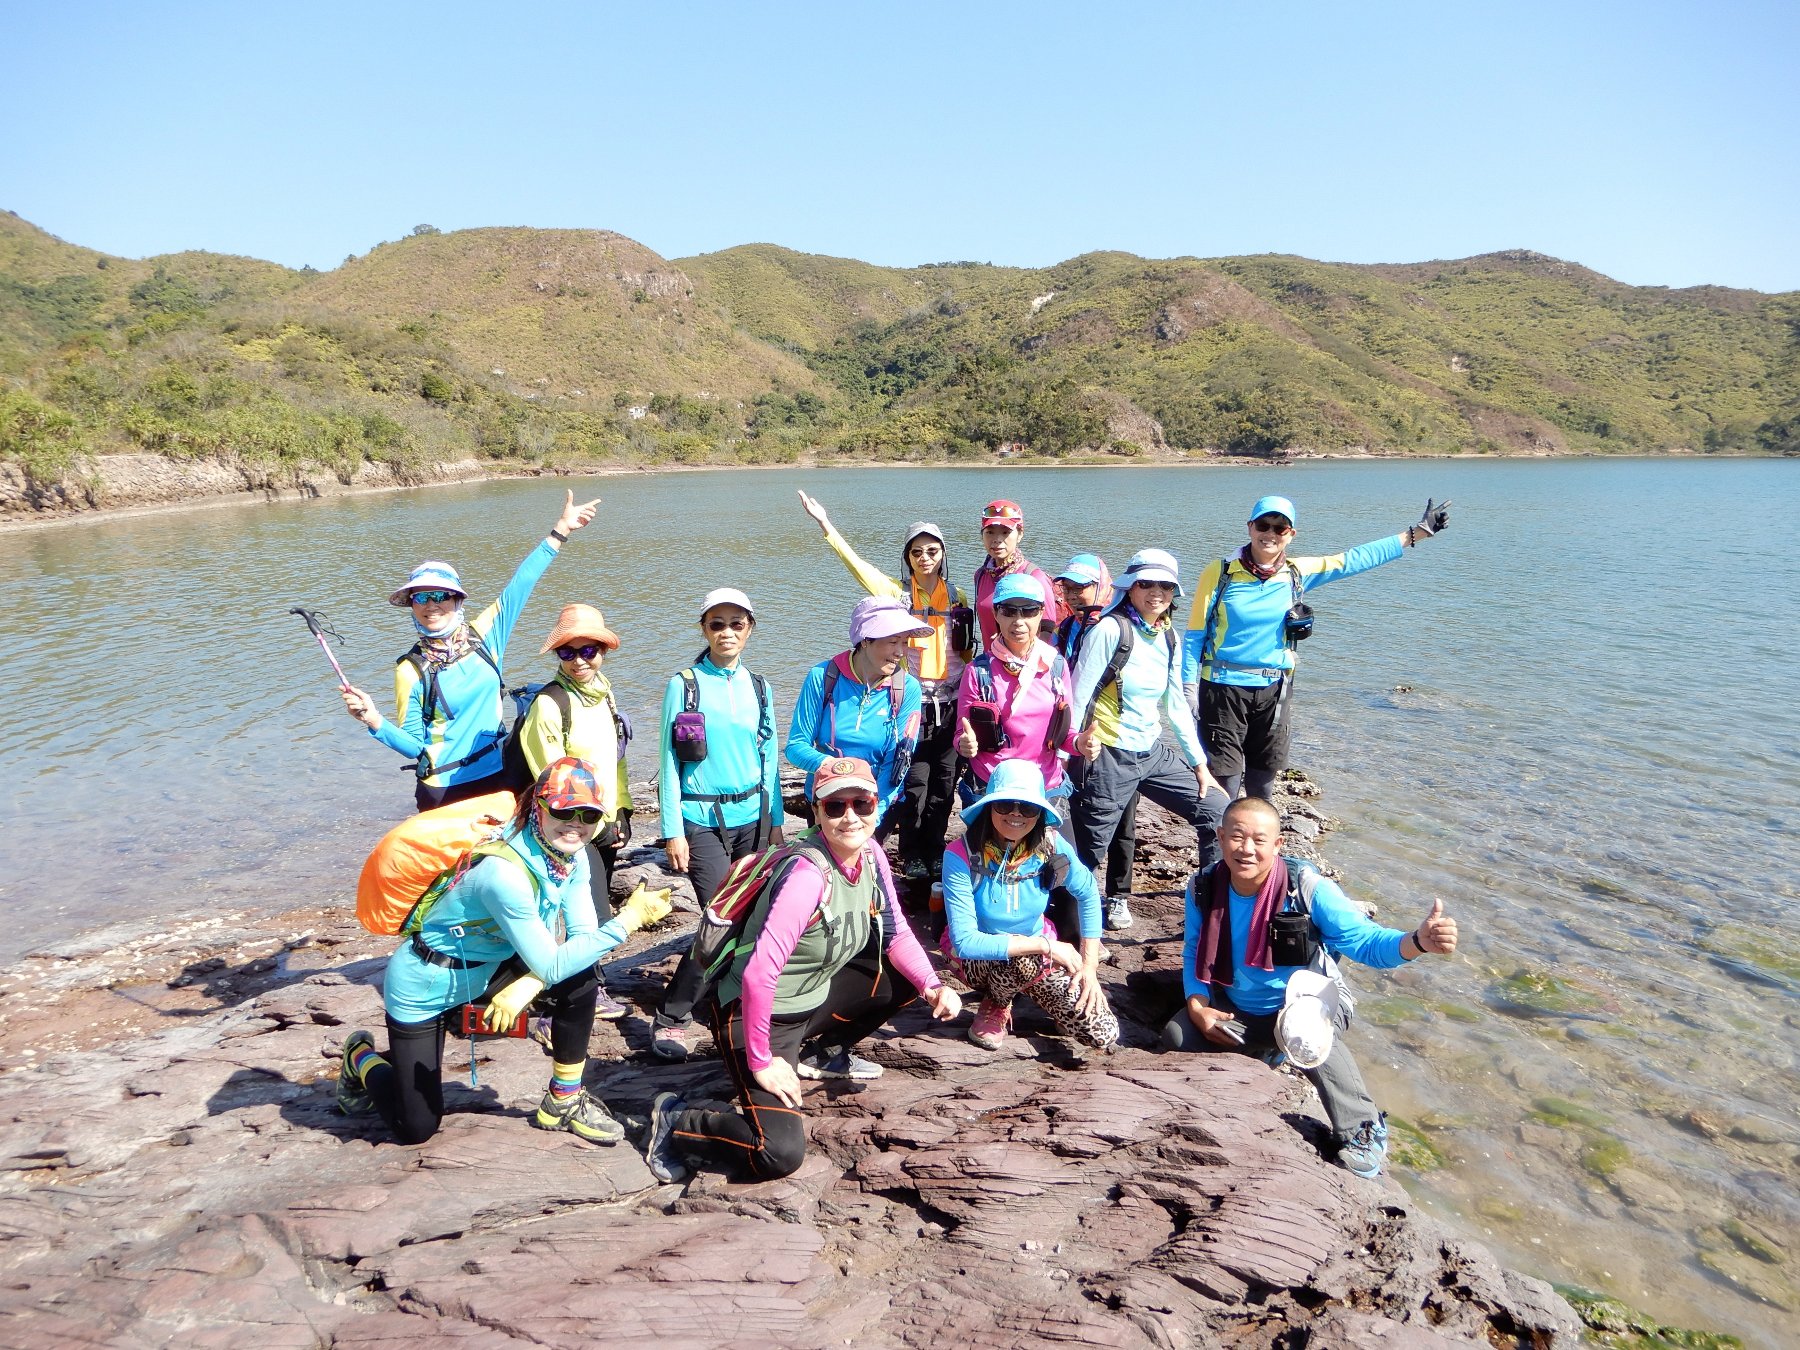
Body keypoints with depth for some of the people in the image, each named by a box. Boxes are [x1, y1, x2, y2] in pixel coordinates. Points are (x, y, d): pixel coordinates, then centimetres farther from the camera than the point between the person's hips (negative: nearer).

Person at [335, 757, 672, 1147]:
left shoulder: (572, 855, -12)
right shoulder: (504, 872, -36)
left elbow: (582, 936, -11)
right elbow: (552, 965, -32)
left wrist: (527, 984, -26)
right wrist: (629, 919, -36)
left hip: (487, 968, 7)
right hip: (424, 987, -7)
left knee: (580, 981, -16)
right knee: (417, 1128, 3)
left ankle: (565, 1101, 3)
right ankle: (361, 1060, 32)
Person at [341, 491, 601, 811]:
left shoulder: (484, 635, -1)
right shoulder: (411, 670, -7)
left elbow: (520, 584, 0)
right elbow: (414, 745, -4)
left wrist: (560, 531, 2)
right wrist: (374, 721, -22)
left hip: (499, 778, 3)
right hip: (445, 792, -3)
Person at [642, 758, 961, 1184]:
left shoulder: (869, 854, -5)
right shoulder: (809, 873, -29)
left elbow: (896, 934, 6)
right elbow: (759, 973, -33)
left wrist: (933, 987, -10)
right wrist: (760, 1061, -25)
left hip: (816, 997, 8)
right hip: (760, 1013, -8)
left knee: (910, 977, 5)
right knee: (779, 1154, -21)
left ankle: (827, 1053, 24)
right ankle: (675, 1121, 4)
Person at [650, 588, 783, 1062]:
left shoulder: (758, 686, 8)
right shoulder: (684, 684, -4)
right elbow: (670, 761, -5)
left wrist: (775, 822, 12)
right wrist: (672, 831, -8)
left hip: (752, 816, 4)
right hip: (702, 820, -4)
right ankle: (671, 1018, 3)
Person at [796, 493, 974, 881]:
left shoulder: (958, 597, 7)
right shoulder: (897, 593, -1)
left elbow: (967, 650, 13)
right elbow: (856, 563, -13)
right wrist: (825, 524, -22)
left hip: (950, 703, 3)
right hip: (911, 700, -3)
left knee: (944, 782, 8)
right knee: (915, 782, 0)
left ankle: (935, 853, 22)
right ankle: (912, 857, 14)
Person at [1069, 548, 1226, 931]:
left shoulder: (1168, 637, 8)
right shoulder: (1111, 629, -13)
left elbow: (1175, 705, 14)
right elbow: (1078, 697, -14)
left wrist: (1199, 764, 13)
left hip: (1152, 753, 7)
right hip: (1109, 756, -7)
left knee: (1217, 810, 6)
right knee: (1089, 849, 0)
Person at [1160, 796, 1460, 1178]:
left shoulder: (1308, 889, -24)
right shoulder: (1203, 887, -13)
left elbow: (1365, 941, -28)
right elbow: (1193, 953, 1)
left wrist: (1418, 941, -49)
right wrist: (1197, 1007, -16)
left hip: (1304, 1008, -4)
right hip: (1234, 1011, 5)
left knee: (1310, 1039, -38)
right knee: (1177, 1036, -17)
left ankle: (1363, 1132, -13)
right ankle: (1262, 1052, 14)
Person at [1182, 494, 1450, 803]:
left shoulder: (1296, 574, 2)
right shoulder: (1219, 573, -8)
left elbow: (1355, 560, 6)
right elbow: (1195, 636, -4)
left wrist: (1417, 533, 7)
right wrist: (1189, 689, -8)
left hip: (1273, 690, 4)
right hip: (1223, 689, -4)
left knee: (1263, 784, 16)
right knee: (1223, 788, -3)